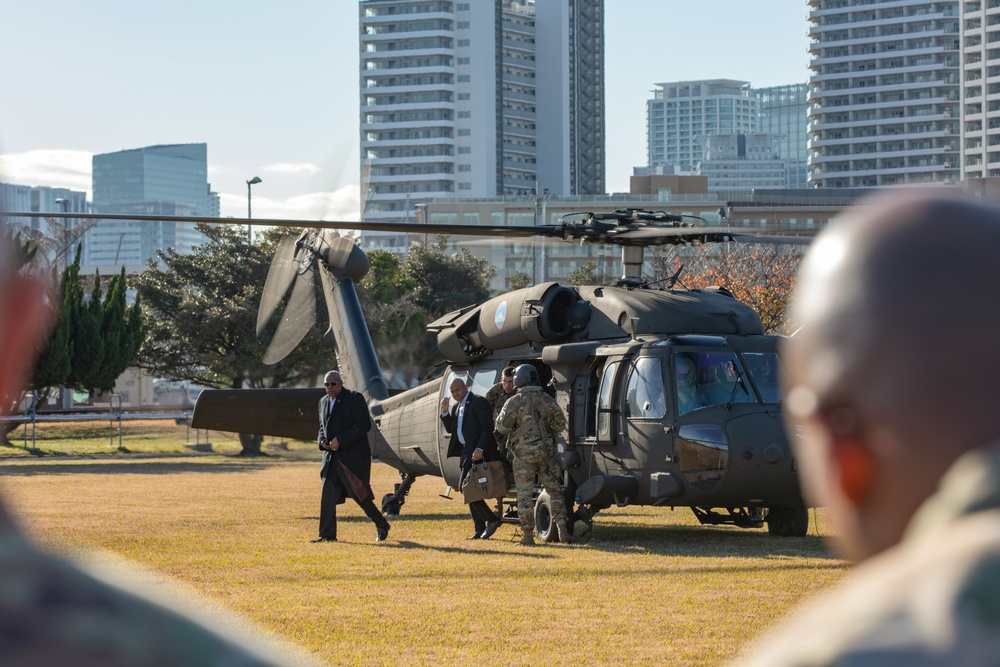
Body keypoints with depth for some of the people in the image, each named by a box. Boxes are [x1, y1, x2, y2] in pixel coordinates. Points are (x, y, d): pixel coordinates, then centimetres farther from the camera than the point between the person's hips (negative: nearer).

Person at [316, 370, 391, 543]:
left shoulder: (354, 398, -7)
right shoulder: (323, 402, 15)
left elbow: (364, 424, -15)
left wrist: (340, 440, -19)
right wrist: (322, 441, 2)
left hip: (353, 456, -6)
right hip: (331, 457, 6)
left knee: (359, 493, -4)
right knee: (328, 496, -2)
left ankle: (381, 526, 14)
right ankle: (327, 534, 1)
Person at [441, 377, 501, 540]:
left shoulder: (478, 402, -9)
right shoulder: (457, 407, 18)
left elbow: (488, 427, -15)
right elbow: (450, 429, 18)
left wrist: (480, 449, -24)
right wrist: (445, 411, 3)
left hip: (477, 453, -10)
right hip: (465, 453, 10)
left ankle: (492, 520, -10)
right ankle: (480, 529, 11)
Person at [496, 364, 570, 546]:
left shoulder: (515, 402, -11)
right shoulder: (548, 401, 2)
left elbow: (501, 426, -9)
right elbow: (561, 425, 8)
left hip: (524, 453, -4)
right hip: (546, 452, 4)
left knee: (525, 494, 1)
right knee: (554, 490, 14)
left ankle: (528, 535, -1)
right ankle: (562, 529, 7)